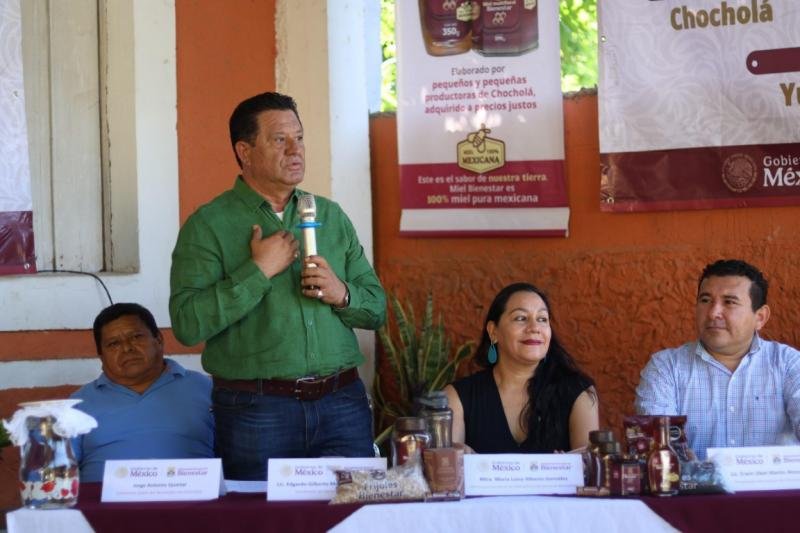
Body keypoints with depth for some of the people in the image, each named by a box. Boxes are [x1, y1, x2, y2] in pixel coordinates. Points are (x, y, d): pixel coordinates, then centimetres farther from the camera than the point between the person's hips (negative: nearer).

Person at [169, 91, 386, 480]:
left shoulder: (331, 216, 14)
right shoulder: (208, 225, -2)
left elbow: (377, 309, 14)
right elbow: (187, 324, -13)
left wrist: (342, 294, -7)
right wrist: (259, 272, -14)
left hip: (342, 404, 4)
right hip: (257, 409, -4)